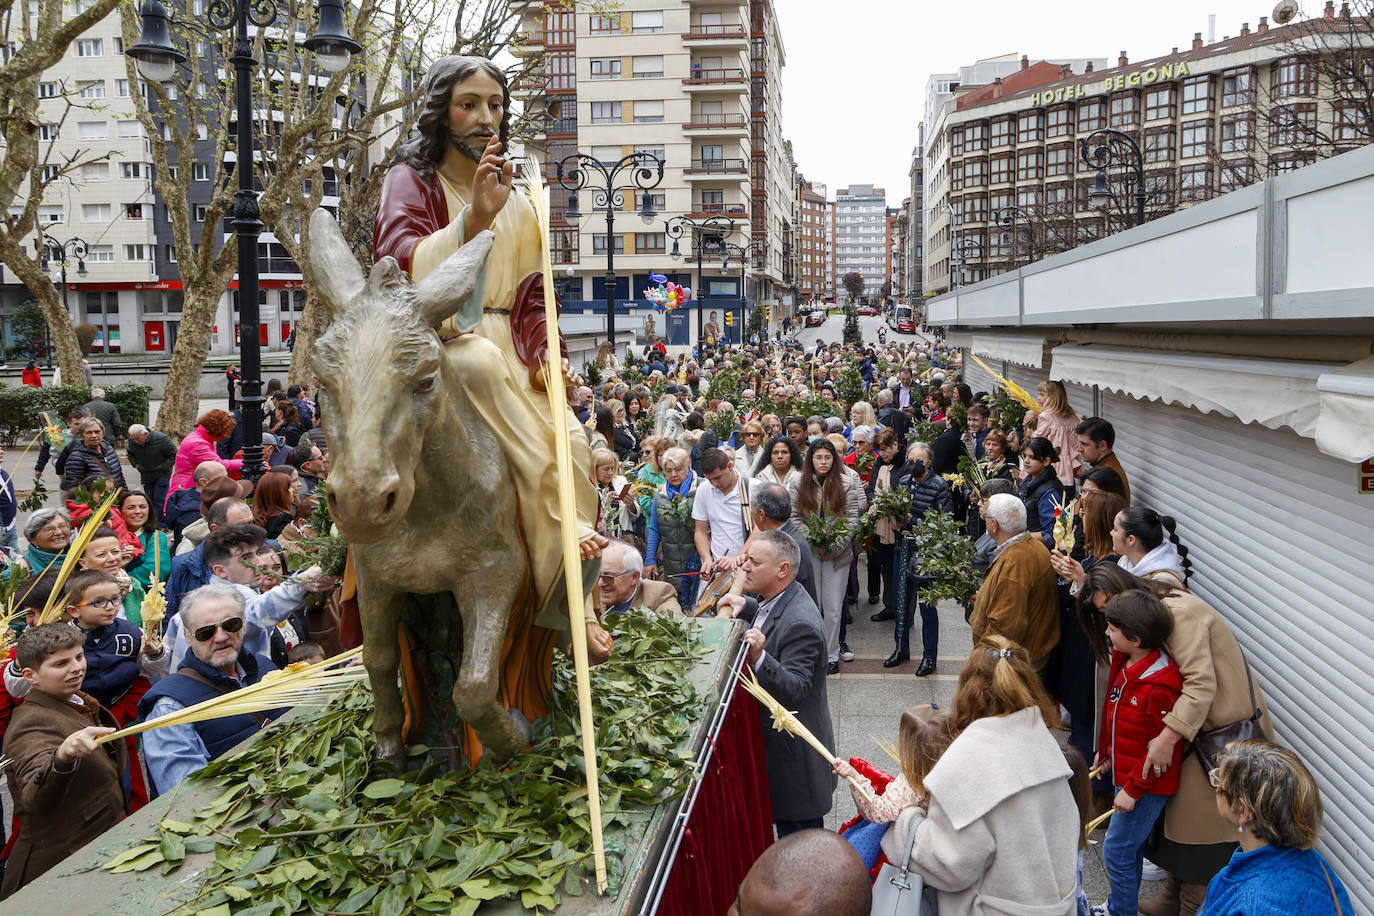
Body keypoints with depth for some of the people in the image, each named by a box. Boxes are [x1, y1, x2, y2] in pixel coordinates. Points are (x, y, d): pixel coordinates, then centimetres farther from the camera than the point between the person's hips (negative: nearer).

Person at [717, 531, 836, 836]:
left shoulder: (800, 623, -29)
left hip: (794, 751, -10)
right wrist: (745, 605, 6)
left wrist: (760, 658, -47)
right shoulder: (775, 599, 1)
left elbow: (796, 689, -32)